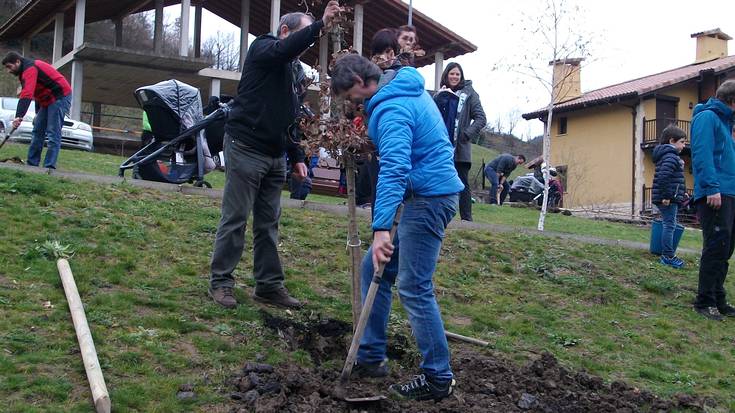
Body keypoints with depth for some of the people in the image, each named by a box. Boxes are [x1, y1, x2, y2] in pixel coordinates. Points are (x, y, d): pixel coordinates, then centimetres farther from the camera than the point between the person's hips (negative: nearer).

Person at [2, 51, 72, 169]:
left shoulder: (30, 69, -17)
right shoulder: (28, 69, 15)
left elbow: (26, 94, -30)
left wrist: (19, 116, -37)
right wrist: (38, 113, 22)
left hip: (60, 97, -11)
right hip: (47, 100, 11)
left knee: (53, 134, -14)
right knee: (37, 131, 10)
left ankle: (49, 167, -17)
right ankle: (32, 164, 12)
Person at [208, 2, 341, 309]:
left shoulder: (292, 69, 20)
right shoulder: (263, 48, -3)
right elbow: (285, 49, -30)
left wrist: (297, 157, 15)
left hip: (275, 155, 8)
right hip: (246, 148, -8)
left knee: (268, 223, 9)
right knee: (235, 219, -3)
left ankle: (269, 285, 14)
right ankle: (220, 282, 6)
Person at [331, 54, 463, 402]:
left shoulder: (392, 109, -18)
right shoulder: (410, 89, 14)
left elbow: (394, 168, -30)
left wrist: (381, 228, -36)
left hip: (428, 197, -11)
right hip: (430, 192, 11)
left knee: (414, 288, -9)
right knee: (373, 269, 12)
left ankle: (438, 378, 0)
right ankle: (370, 357, 18)